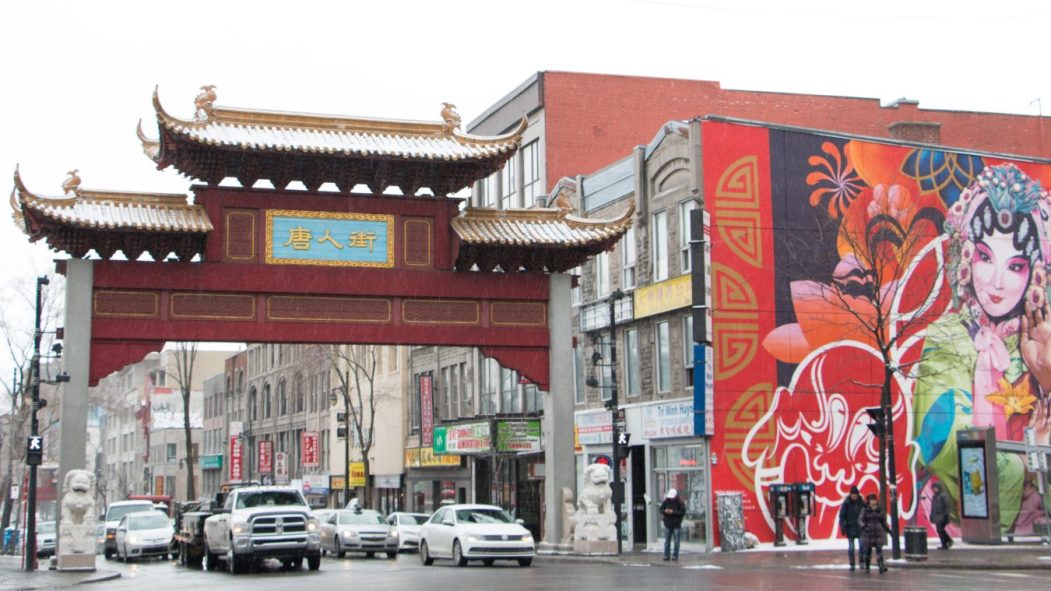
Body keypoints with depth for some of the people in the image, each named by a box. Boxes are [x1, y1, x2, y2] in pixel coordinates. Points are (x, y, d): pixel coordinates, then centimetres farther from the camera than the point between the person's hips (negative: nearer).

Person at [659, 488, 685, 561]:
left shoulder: (680, 502, -7)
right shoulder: (666, 501, 3)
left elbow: (683, 512, -13)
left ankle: (675, 556, 8)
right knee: (667, 541, 5)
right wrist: (665, 511, -13)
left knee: (676, 541, 1)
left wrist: (673, 512, -21)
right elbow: (661, 509, 9)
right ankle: (666, 556, 10)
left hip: (676, 525, -3)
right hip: (668, 524, 3)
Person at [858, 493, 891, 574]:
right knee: (867, 550, 5)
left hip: (878, 533, 2)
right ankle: (867, 567, 21)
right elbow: (860, 520, -9)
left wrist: (888, 530, 17)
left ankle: (881, 567, -22)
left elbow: (883, 521, 17)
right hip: (868, 533, -2)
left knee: (879, 549, -11)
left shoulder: (879, 510, 6)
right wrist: (864, 527, -28)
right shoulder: (865, 510, -3)